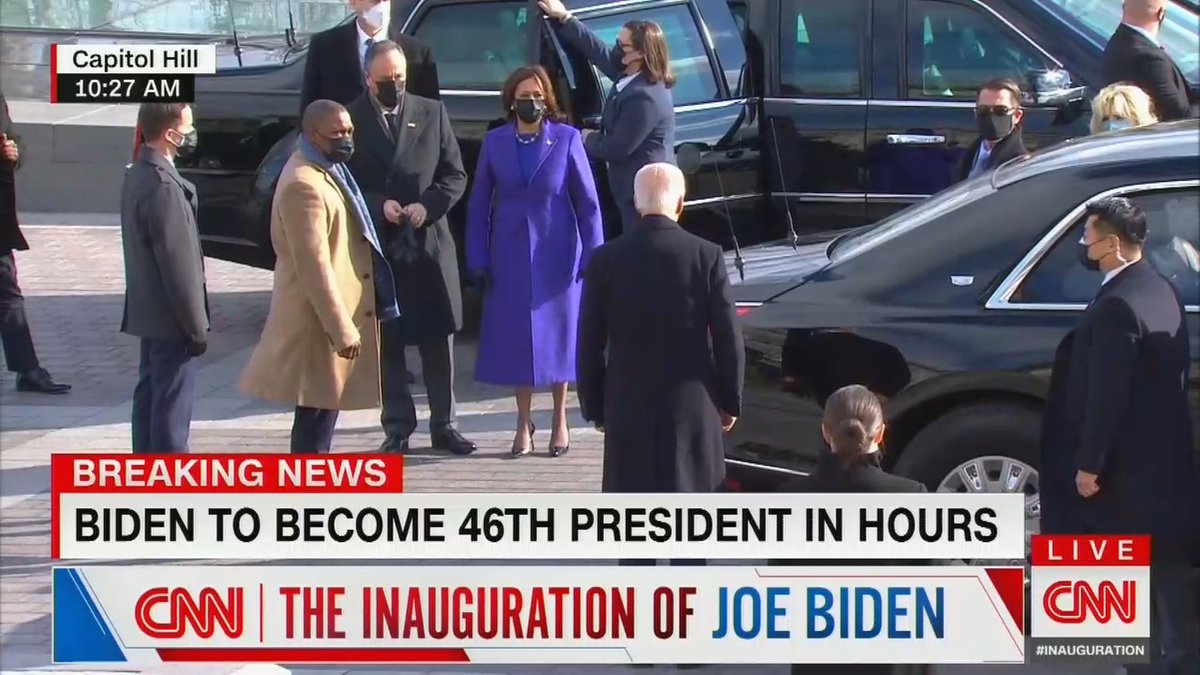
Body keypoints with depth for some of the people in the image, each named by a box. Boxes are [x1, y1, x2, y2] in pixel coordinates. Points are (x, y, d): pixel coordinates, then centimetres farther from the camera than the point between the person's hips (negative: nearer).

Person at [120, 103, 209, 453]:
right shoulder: (163, 185, -22)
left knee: (150, 397, 16)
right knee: (172, 407, -6)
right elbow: (177, 263, -22)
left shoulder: (138, 175, 10)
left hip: (148, 313, 10)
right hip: (170, 319, -10)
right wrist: (196, 326, -16)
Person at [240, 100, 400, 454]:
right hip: (319, 320, -10)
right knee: (317, 413, -6)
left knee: (325, 406, 16)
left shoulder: (328, 171, 12)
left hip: (338, 314, 10)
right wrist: (341, 328, -25)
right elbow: (314, 265, -25)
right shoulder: (304, 184, -21)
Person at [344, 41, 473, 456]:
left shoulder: (432, 114, 7)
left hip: (429, 243, 2)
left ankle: (443, 425, 15)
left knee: (438, 339, 7)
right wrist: (377, 205, -16)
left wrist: (428, 206, -11)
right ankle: (397, 427, 12)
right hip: (377, 246, -2)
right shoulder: (351, 120, -1)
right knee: (387, 342, 4)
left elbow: (455, 175, 6)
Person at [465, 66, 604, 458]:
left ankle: (560, 421, 19)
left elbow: (587, 202, -2)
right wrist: (478, 260, -1)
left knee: (558, 334, 6)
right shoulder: (495, 143, 2)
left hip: (557, 256, -1)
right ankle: (524, 423, 14)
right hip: (511, 259, 1)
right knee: (516, 337, 4)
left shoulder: (566, 140, -4)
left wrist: (592, 256, -7)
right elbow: (479, 204, 5)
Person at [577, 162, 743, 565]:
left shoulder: (606, 259, -4)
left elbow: (590, 342, 0)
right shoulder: (706, 256, -7)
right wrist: (730, 400, 7)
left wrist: (594, 406, 10)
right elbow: (727, 336, -5)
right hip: (691, 401, -1)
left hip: (628, 403, 1)